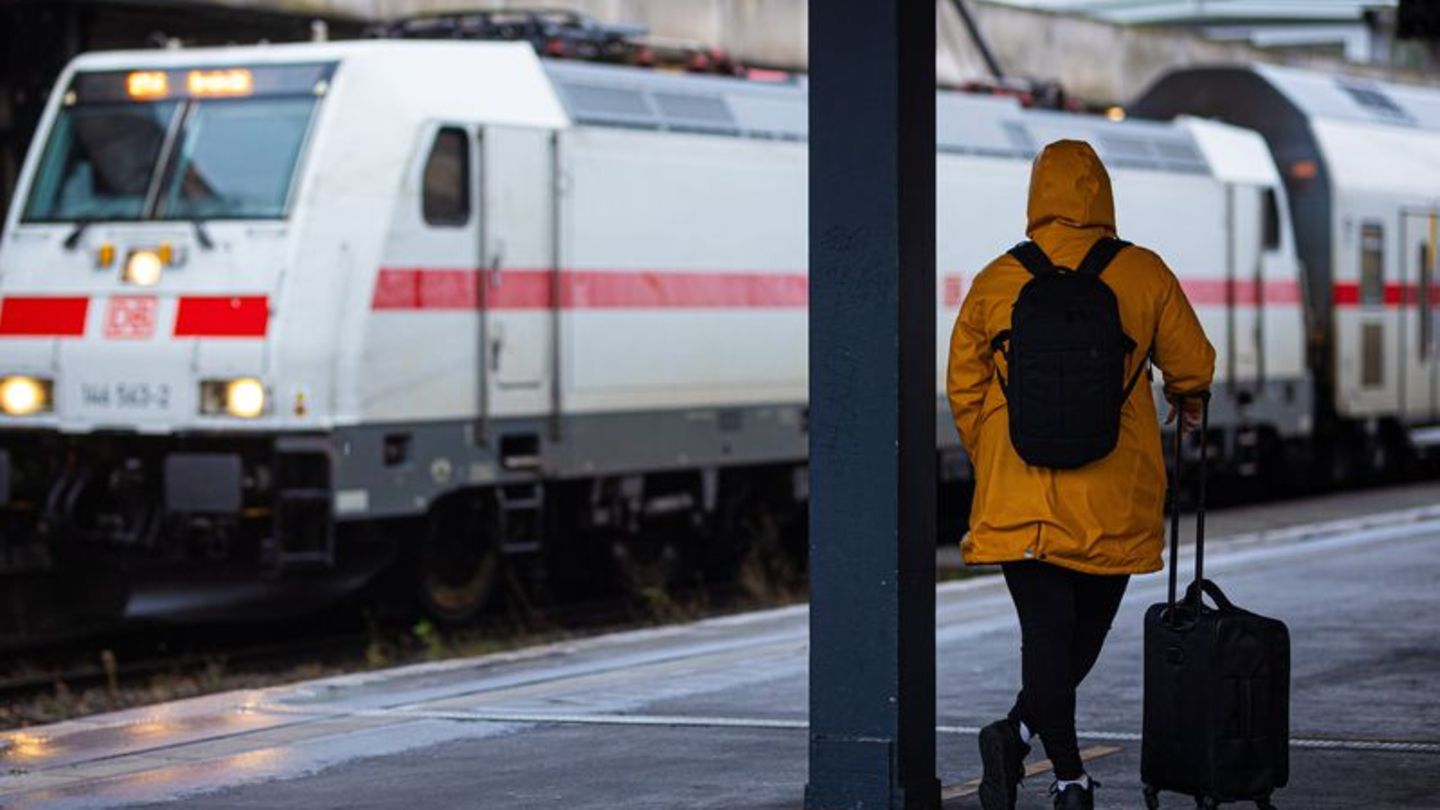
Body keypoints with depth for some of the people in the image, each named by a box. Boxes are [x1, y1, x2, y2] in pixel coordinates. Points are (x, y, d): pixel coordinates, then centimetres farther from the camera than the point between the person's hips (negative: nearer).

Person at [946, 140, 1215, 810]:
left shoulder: (994, 282, 1)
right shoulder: (1143, 274, -2)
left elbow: (964, 388, 7)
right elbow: (1192, 363, 6)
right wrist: (1187, 402, 29)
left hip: (1019, 497, 1)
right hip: (1116, 500, -1)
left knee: (1045, 632, 0)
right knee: (1087, 631, 12)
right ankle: (1016, 736, -5)